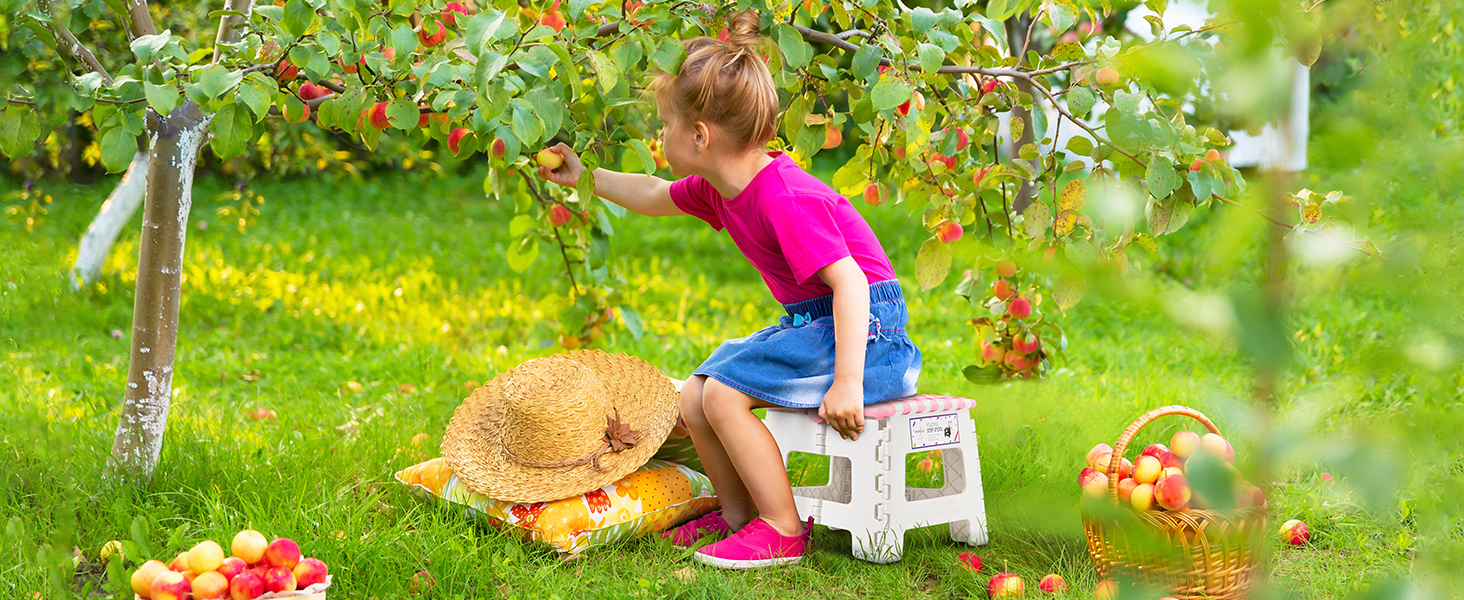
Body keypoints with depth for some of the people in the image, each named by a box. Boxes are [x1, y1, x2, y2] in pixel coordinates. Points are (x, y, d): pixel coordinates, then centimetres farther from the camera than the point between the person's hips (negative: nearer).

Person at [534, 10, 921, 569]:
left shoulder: (785, 200, -26)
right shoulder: (718, 188, 4)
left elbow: (848, 281, -30)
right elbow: (654, 196, 25)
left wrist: (847, 382, -35)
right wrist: (584, 177, 30)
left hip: (863, 331, -10)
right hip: (809, 325, 10)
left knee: (723, 393, -21)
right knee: (693, 398, 5)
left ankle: (783, 530, -12)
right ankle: (740, 513, 20)